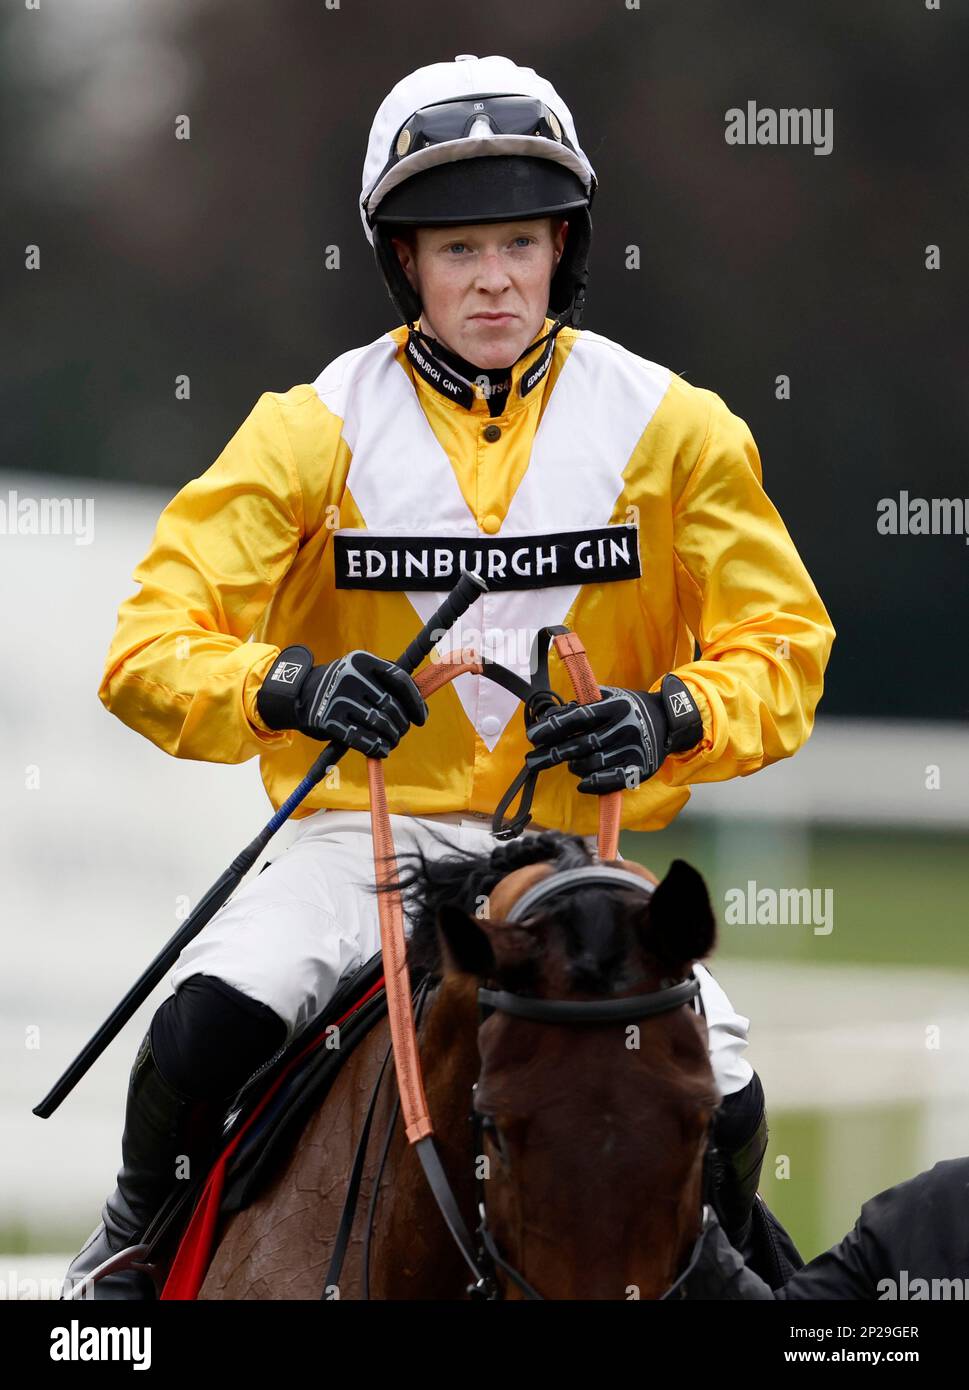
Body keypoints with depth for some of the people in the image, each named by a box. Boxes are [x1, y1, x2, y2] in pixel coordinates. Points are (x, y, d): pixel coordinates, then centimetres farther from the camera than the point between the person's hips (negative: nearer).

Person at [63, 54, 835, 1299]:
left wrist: (673, 718, -17)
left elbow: (781, 643, 5)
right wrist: (289, 688, -27)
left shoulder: (670, 427, 2)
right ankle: (134, 1250, 1)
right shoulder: (314, 430, -1)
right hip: (366, 835, -1)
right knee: (212, 1021, -29)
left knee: (721, 1106, -21)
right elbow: (153, 647, -6)